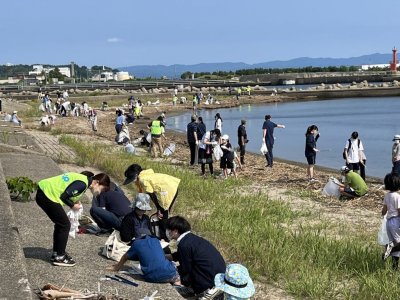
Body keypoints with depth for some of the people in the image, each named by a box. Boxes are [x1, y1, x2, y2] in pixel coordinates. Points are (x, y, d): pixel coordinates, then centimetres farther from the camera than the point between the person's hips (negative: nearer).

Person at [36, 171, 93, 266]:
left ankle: (56, 253, 29)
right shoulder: (83, 183, -12)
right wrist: (73, 206, 1)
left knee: (60, 224, 20)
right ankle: (59, 257, 6)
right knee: (65, 225, 0)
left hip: (42, 192, 10)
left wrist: (74, 201, 13)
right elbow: (64, 196, -16)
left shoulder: (78, 176, 16)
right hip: (48, 197, -10)